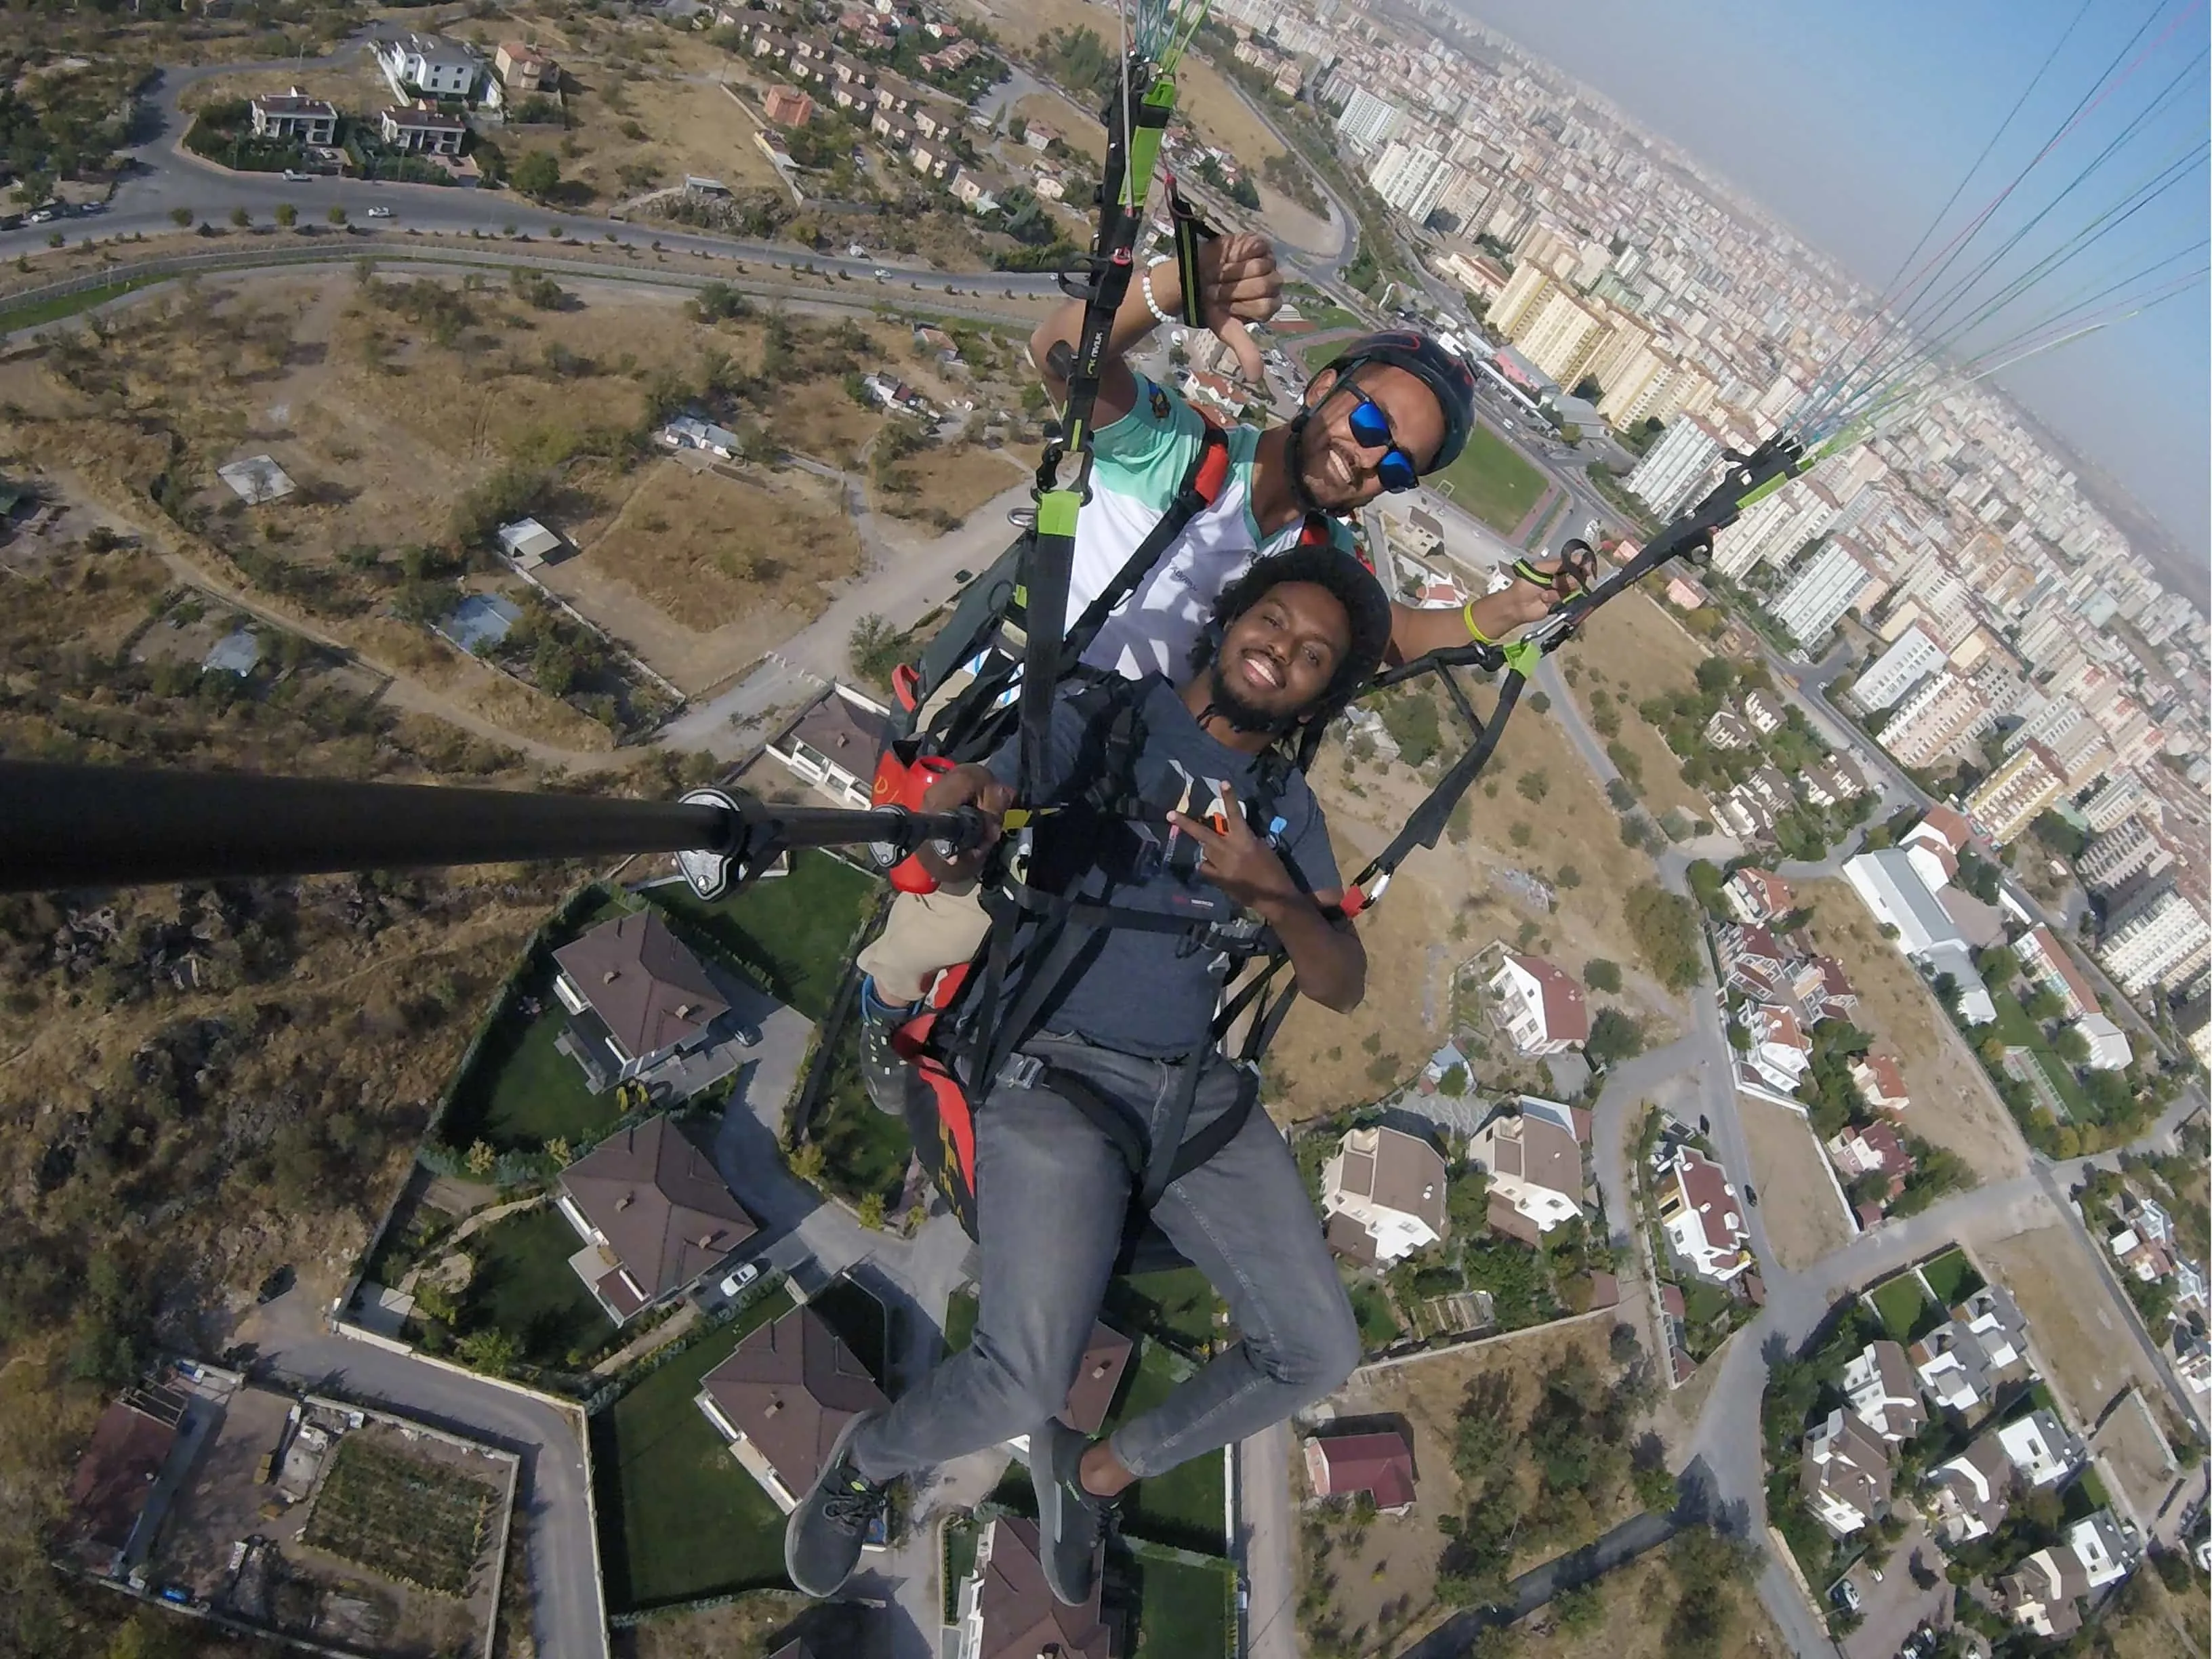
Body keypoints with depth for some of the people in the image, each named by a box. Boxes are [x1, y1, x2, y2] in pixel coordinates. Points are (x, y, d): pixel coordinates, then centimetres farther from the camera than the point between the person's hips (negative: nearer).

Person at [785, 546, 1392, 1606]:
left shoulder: (1284, 805, 12)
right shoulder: (1095, 722, -2)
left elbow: (1342, 987, 6)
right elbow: (945, 853, -11)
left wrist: (1277, 897, -14)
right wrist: (965, 813, -35)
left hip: (1200, 1091, 5)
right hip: (1054, 1074, -5)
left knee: (1317, 1356, -2)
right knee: (1024, 1383, -21)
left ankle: (1095, 1472, 23)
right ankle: (870, 1459, 16)